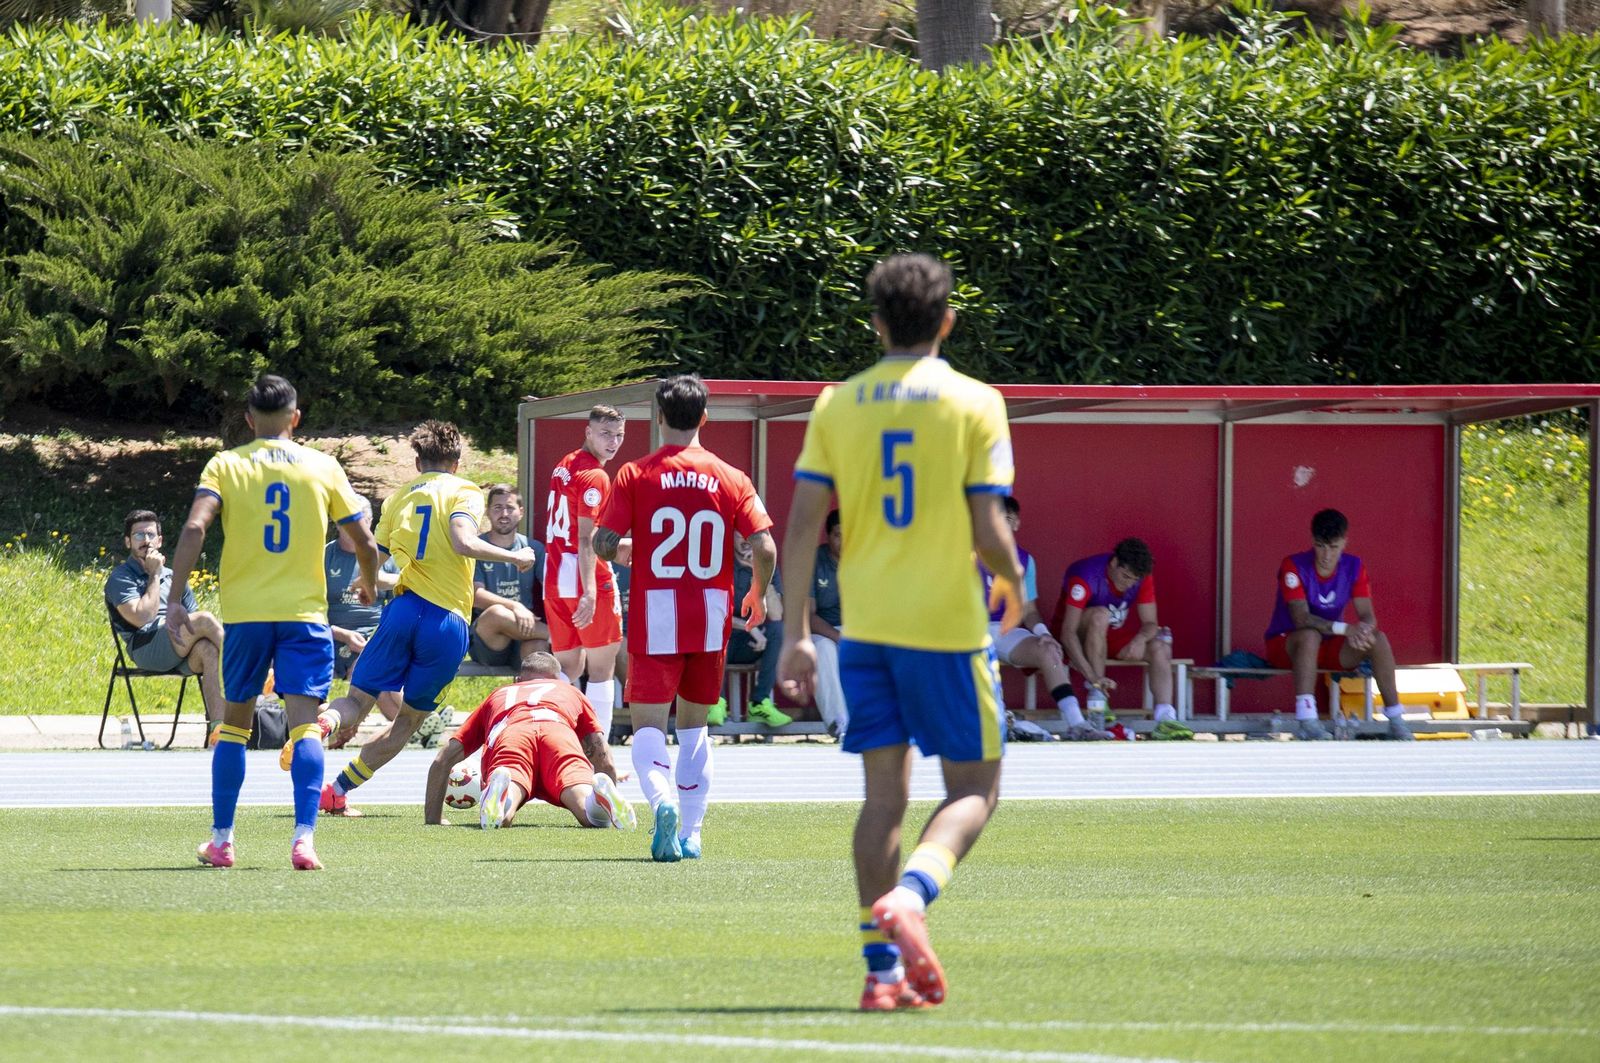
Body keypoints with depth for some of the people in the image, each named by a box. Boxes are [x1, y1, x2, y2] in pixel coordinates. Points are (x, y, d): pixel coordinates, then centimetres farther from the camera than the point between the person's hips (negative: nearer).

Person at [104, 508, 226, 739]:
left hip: (180, 655, 5)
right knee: (205, 620, -28)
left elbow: (193, 619, 24)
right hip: (146, 649, -5)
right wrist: (154, 575, -1)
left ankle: (216, 727, -43)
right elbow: (141, 617, -9)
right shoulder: (120, 578, 8)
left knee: (209, 650, -33)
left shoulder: (172, 577, 28)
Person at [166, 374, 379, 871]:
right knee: (304, 723, -6)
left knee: (234, 723, 14)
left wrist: (176, 599, -10)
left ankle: (221, 839, 16)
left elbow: (194, 528, -12)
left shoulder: (226, 465, 3)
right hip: (305, 613, -1)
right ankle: (304, 837, -22)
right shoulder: (323, 467, 5)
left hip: (243, 614, 1)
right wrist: (369, 584, 28)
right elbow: (364, 541, 7)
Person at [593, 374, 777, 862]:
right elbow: (765, 549, -6)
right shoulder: (731, 479, 0)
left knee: (648, 726, -2)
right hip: (711, 619, 2)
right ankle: (691, 833, 14)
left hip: (655, 617, -2)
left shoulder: (636, 475, -4)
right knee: (693, 724, 17)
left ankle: (662, 800, -31)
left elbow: (603, 545, -8)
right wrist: (758, 595, 13)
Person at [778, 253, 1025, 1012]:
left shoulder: (837, 404, 3)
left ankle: (883, 967, 6)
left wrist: (794, 634, 4)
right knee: (974, 788, 7)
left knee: (884, 791, 9)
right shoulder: (974, 404, -6)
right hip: (947, 623, -3)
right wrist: (1012, 586, 11)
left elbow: (802, 526, 0)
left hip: (865, 627, 3)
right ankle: (910, 894, -21)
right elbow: (989, 531, -10)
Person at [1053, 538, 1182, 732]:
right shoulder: (1086, 576, -29)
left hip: (1115, 637, 5)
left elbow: (1150, 623, -10)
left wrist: (1140, 639, -37)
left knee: (1159, 647, -19)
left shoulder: (1142, 576, -11)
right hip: (1081, 638, -5)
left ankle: (1165, 719, -30)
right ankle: (1097, 705, -35)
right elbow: (1068, 633, -34)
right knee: (1100, 615, -37)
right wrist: (1092, 677, -45)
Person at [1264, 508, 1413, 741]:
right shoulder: (1294, 566, -18)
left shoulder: (1353, 567, -4)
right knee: (1311, 635, -38)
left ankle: (1396, 719, -17)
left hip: (1330, 648, 4)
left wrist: (1364, 629, -37)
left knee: (1378, 639, -20)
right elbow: (1301, 618, -29)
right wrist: (1344, 629, -41)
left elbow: (1368, 616, -11)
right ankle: (1305, 720, -44)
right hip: (1284, 645, -4)